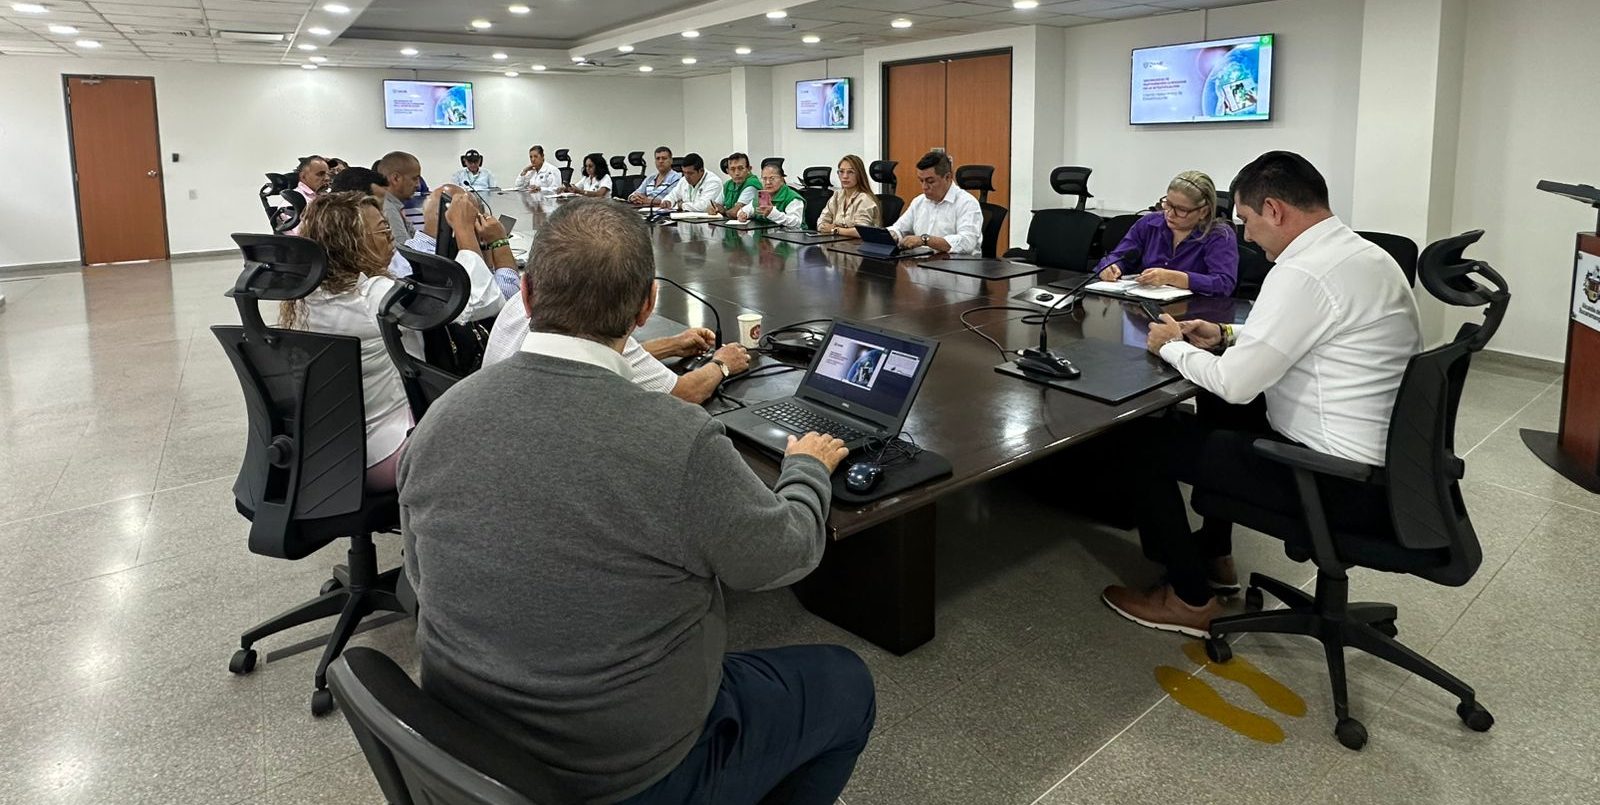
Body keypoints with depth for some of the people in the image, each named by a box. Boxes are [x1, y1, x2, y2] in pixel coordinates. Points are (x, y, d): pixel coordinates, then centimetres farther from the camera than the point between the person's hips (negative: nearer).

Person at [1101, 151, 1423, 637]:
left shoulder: (1304, 273, -22)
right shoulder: (1364, 255, 9)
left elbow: (1235, 383, -22)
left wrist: (1172, 346, -4)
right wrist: (1228, 336, 13)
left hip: (1340, 481, -10)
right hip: (1383, 462, 10)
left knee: (1149, 440, -2)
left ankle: (1191, 600, 11)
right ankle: (1214, 557, 34)